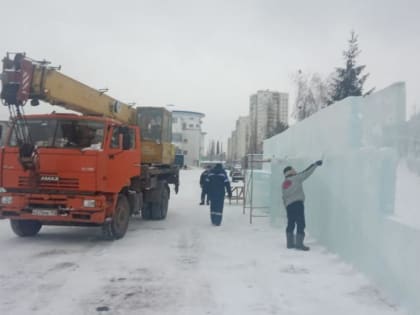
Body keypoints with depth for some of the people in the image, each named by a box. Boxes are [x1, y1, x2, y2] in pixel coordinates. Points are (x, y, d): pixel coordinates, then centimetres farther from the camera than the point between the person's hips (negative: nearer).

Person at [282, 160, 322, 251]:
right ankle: (299, 243, -12)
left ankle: (290, 243, 18)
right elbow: (307, 172, 2)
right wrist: (315, 164, 11)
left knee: (290, 224, 15)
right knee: (301, 224, -6)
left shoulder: (283, 184, 17)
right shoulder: (296, 178, 1)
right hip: (298, 203, -7)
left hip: (288, 205, 7)